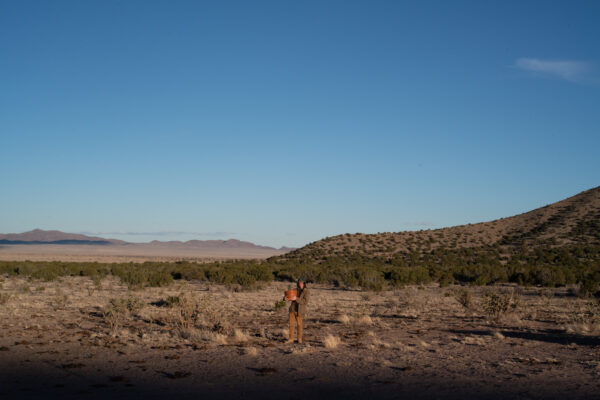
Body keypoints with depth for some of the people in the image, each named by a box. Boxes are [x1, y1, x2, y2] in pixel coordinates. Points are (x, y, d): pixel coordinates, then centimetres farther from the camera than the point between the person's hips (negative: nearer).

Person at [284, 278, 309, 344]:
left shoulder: (306, 291, -9)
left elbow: (305, 302, -20)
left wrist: (296, 299, -28)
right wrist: (285, 298, -18)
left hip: (299, 310, -4)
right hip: (292, 309, 4)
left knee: (299, 324, 4)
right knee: (291, 324, 2)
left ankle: (299, 339, 19)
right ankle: (291, 339, 6)